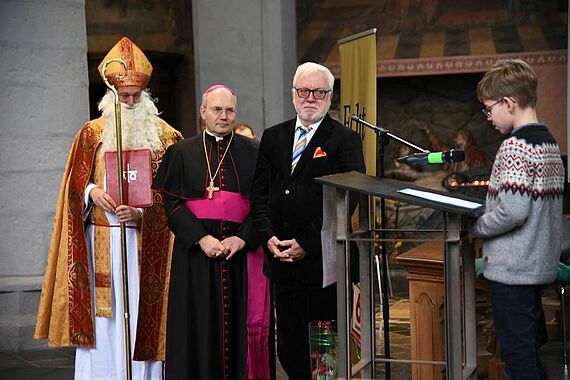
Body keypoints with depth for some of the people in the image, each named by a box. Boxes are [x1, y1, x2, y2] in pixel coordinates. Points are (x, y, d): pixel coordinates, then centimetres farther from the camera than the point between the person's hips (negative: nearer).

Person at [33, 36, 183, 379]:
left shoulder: (164, 136, 5)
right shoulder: (92, 133, 10)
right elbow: (75, 184, 9)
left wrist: (141, 213, -16)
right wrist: (92, 191, -13)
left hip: (145, 243, -1)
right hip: (100, 240, 1)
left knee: (141, 315, -1)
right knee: (101, 318, 0)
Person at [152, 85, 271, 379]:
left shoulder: (251, 152, 8)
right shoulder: (182, 153, 6)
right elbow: (172, 203, -1)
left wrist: (242, 238, -12)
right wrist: (201, 238, -13)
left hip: (240, 252, 0)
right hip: (195, 252, 0)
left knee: (238, 321, 1)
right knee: (199, 325, 2)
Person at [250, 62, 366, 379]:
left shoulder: (345, 140, -1)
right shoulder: (273, 137, 14)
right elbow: (259, 192, 11)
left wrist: (307, 243, -14)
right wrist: (269, 237, -4)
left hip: (323, 261, -4)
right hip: (281, 259, 5)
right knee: (290, 348, 10)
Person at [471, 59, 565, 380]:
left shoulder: (515, 146, -17)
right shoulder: (551, 144, 11)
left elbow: (513, 211, -25)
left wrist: (474, 228, -10)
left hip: (511, 268, -9)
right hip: (542, 266, 9)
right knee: (532, 345, 17)